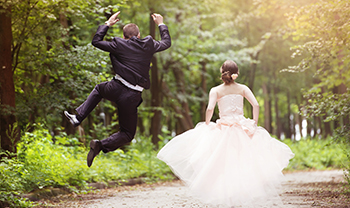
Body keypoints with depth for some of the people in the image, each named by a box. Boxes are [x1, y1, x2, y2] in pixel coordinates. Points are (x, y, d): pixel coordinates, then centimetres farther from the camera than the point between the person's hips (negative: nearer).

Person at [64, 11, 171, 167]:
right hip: (132, 96, 0)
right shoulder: (149, 44, 6)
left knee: (99, 89, 38)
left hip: (116, 88, 0)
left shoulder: (119, 44, 2)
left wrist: (108, 23, 23)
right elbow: (166, 42, 26)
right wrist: (161, 25, 41)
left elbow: (96, 41, 15)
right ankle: (102, 145, -11)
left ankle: (78, 117, 27)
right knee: (128, 134, 14)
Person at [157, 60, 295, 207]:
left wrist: (207, 126, 2)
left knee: (224, 165, 3)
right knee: (242, 163, 9)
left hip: (223, 128, -1)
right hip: (242, 128, 2)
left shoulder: (216, 90, 2)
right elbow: (256, 105, -2)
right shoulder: (243, 89, 7)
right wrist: (254, 124, 4)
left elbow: (210, 108, -10)